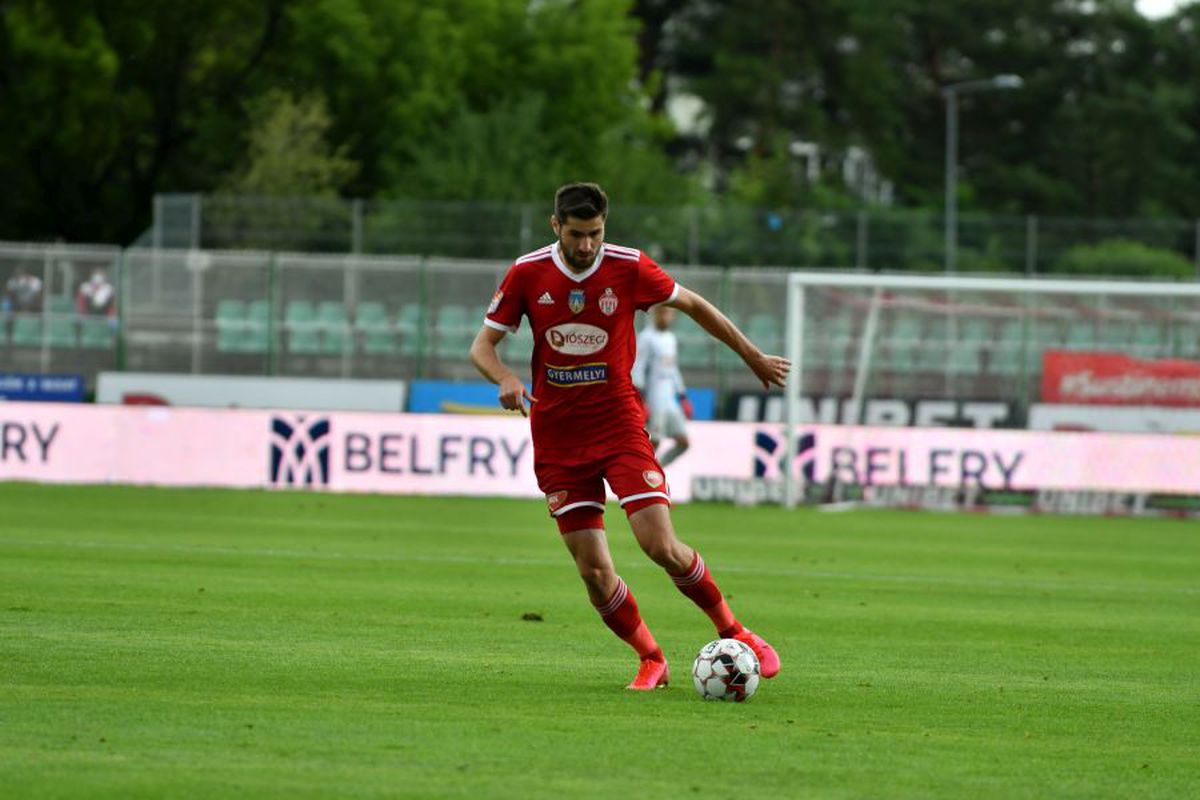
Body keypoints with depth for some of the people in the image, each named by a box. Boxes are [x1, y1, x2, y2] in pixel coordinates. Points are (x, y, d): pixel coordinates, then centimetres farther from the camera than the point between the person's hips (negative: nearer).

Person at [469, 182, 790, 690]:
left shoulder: (628, 268, -6)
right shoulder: (527, 274, -3)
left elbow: (693, 306, 10)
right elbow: (482, 346, 2)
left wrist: (753, 357, 18)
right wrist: (505, 379, -21)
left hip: (620, 425, -1)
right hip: (557, 435, 1)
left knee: (662, 548, -15)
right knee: (594, 573, -3)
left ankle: (734, 634, 6)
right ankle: (651, 660, 17)